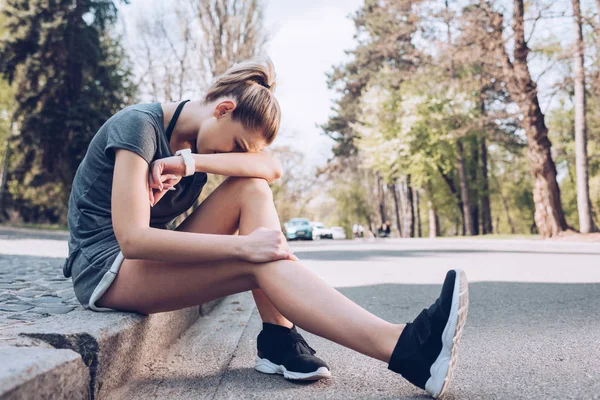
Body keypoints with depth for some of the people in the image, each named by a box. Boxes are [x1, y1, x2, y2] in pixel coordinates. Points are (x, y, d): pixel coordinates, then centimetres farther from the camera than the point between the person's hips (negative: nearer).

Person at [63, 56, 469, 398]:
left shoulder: (195, 142, 5)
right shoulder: (140, 125, -18)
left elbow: (272, 168, -12)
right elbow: (132, 239, -29)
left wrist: (190, 162, -28)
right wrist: (243, 245, -33)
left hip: (148, 258, 8)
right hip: (106, 269, -7)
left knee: (253, 189, -14)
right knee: (260, 263, -29)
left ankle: (278, 339, -20)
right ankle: (405, 348, -37)